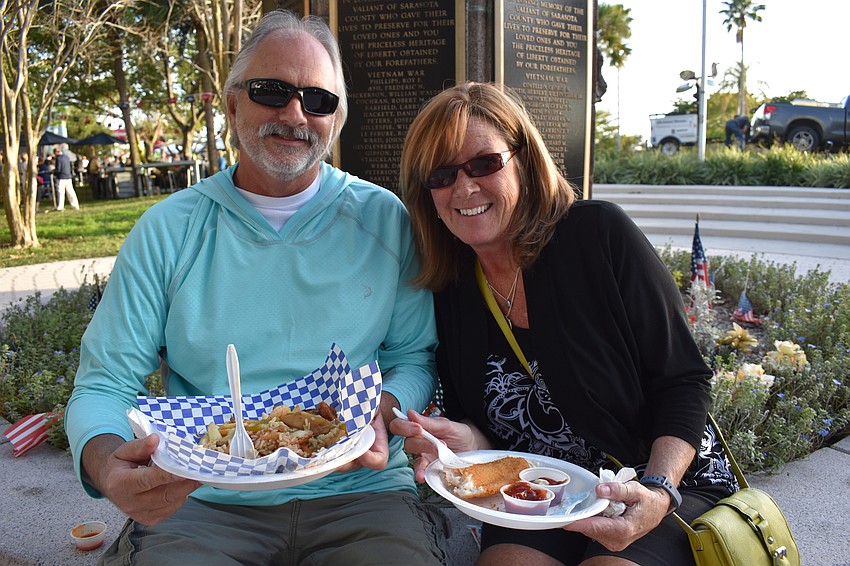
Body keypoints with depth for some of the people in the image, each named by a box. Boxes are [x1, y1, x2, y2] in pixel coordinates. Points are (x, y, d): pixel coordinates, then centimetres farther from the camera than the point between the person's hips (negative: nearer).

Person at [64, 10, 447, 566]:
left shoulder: (384, 219, 2)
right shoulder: (169, 229, 2)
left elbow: (416, 354, 7)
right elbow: (104, 384, 1)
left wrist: (382, 410, -16)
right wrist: (107, 460, -21)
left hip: (359, 493, 0)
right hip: (201, 502, 1)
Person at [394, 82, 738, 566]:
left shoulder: (599, 234, -13)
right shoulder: (447, 292, -1)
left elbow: (685, 380, -10)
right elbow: (479, 432, 7)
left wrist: (659, 492, -24)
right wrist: (471, 443, -16)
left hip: (671, 488, -2)